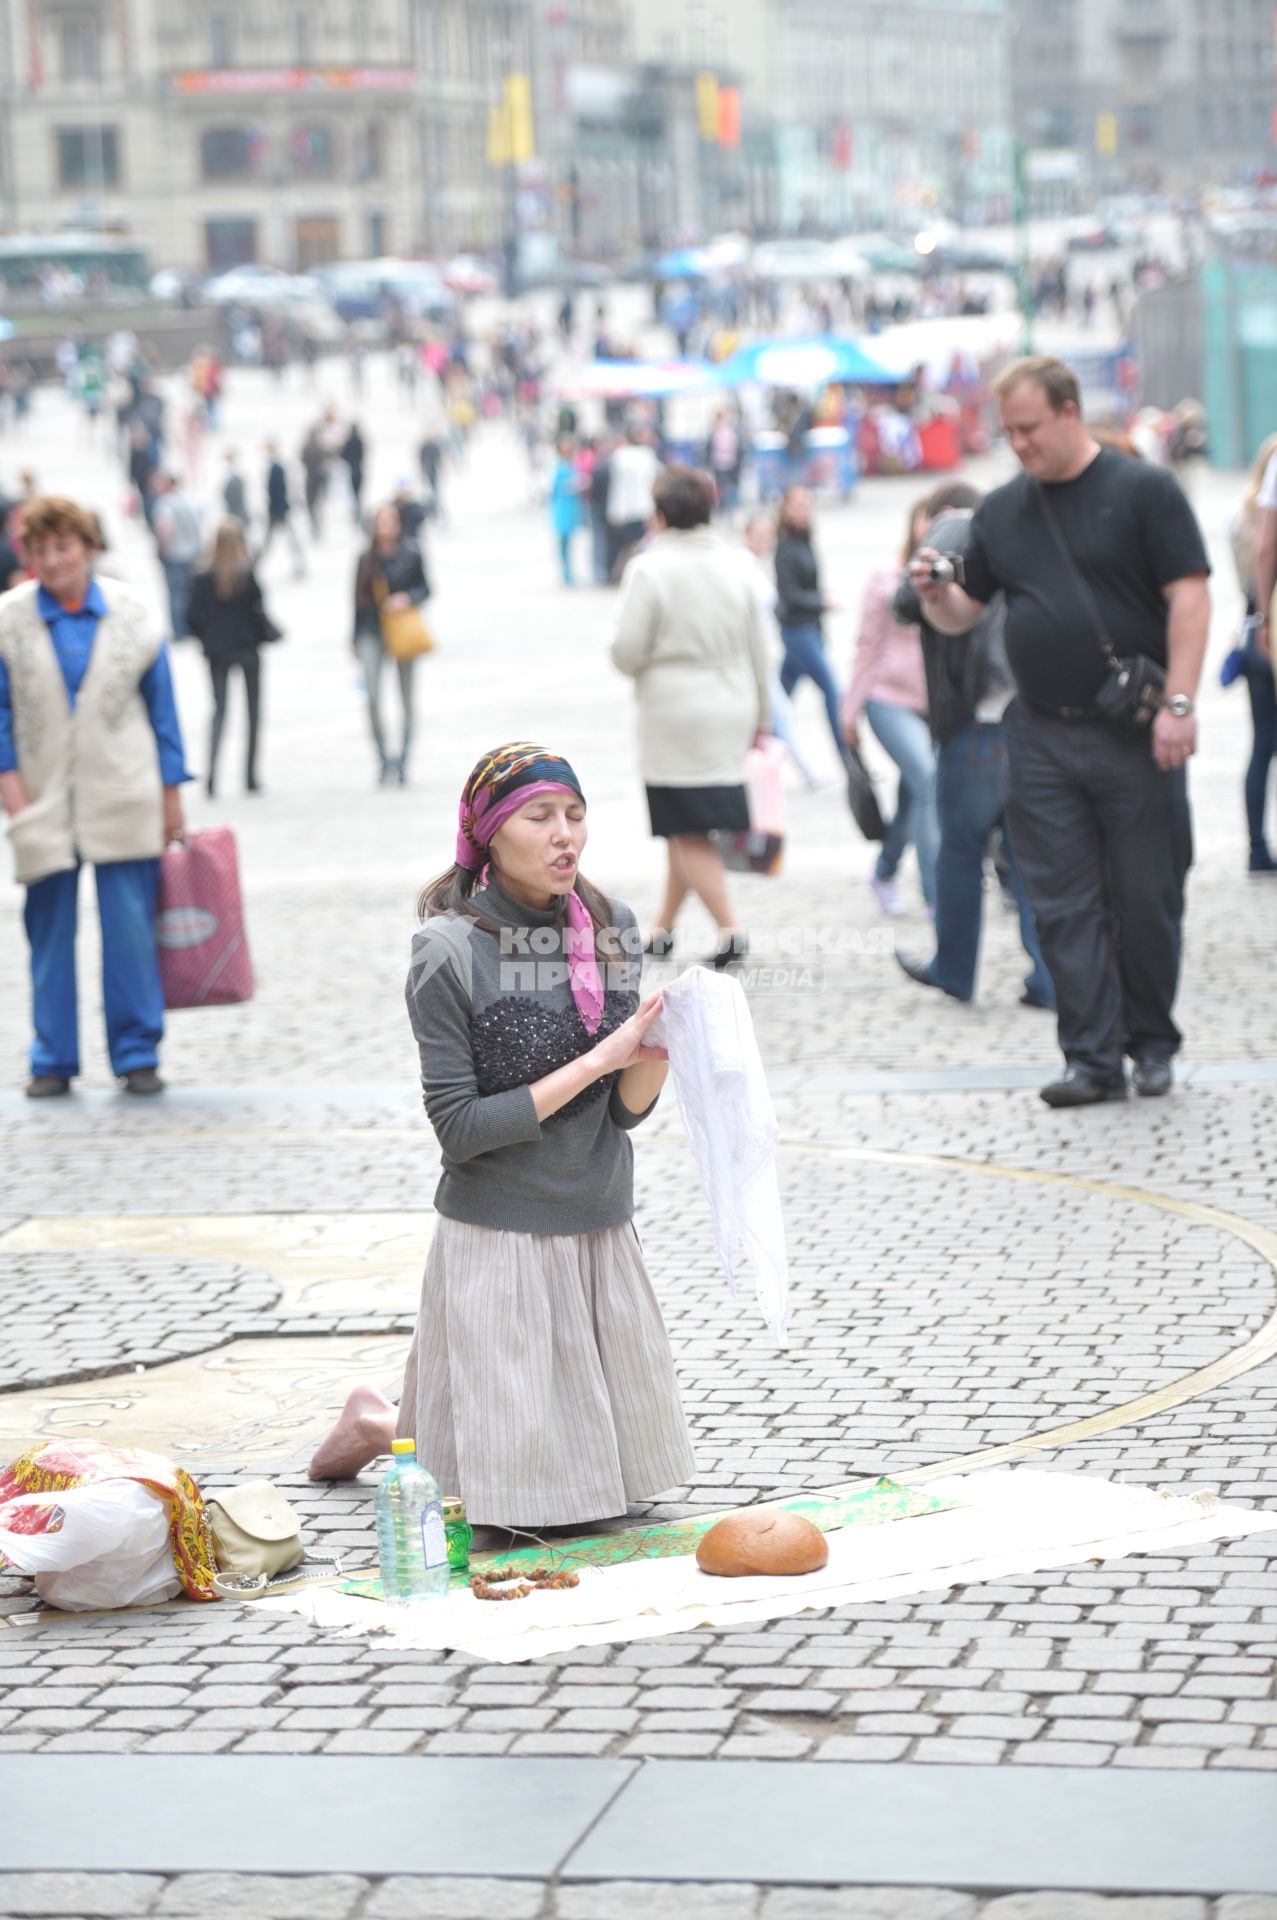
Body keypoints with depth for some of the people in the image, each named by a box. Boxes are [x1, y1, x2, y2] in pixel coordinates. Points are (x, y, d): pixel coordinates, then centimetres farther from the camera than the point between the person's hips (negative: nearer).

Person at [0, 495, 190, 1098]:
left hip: (122, 798, 0)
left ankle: (137, 1055, 7)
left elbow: (161, 706, 7)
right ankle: (53, 1060, 12)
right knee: (50, 932, 4)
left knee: (130, 930, -2)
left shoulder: (129, 615, 1)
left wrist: (171, 795, 6)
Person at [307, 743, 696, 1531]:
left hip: (601, 1231, 6)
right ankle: (384, 1424, 27)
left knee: (620, 1467, 17)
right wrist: (593, 1062, -20)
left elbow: (627, 1110, -1)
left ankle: (413, 1400, 38)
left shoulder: (611, 929, 0)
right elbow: (460, 1127, -16)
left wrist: (656, 1051, -22)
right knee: (524, 1500, 0)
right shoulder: (450, 957, -15)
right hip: (498, 1239, -6)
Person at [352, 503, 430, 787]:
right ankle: (384, 759, -4)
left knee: (406, 698, 6)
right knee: (373, 695, -16)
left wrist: (407, 598, -18)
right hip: (373, 633, 0)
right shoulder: (366, 558, 1)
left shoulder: (411, 554, -3)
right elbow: (359, 600, 8)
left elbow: (425, 588, 4)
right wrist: (356, 640, 9)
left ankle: (402, 761, 19)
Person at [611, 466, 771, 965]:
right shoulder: (736, 564, 4)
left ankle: (729, 928, -12)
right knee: (688, 827, 17)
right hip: (732, 711, 6)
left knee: (688, 833, 0)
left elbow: (628, 652, -13)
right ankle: (664, 926, 26)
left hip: (674, 713, -6)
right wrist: (760, 715, 18)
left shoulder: (649, 568, -12)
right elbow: (758, 648, 8)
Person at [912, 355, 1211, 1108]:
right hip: (1041, 738, 4)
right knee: (1065, 904, 0)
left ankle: (1152, 1043, 18)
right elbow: (965, 613, 17)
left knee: (1146, 898, 2)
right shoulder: (1003, 510, 12)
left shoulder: (1143, 490, -2)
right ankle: (1093, 1058, 3)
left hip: (1135, 737, -4)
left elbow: (1190, 597, -7)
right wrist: (934, 593, -7)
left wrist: (1178, 705, -15)